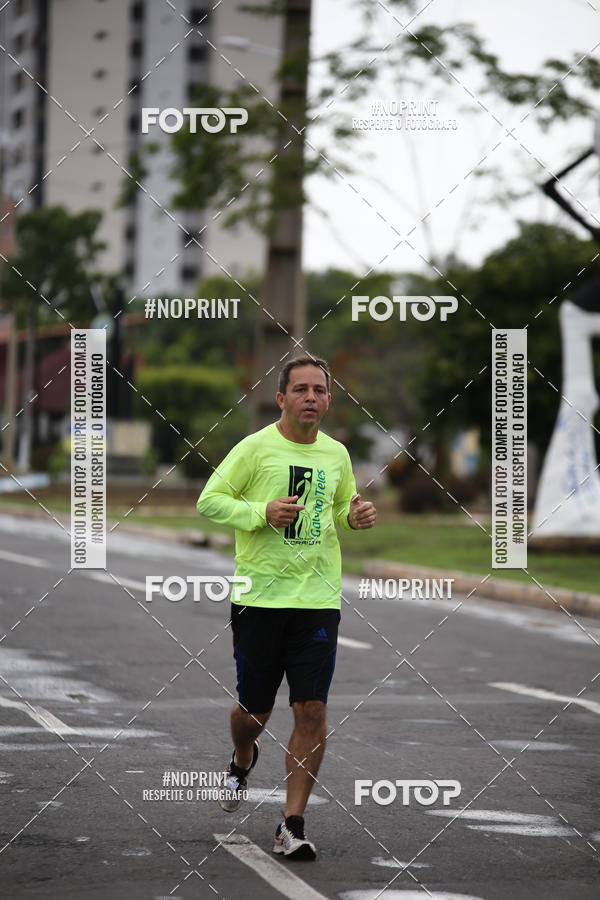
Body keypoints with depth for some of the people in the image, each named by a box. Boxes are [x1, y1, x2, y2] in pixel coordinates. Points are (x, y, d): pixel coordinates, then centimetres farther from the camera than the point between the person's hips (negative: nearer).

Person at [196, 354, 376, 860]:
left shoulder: (336, 454, 10)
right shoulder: (256, 447, -4)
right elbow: (209, 500, -3)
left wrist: (356, 517, 3)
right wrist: (261, 512, -17)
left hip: (318, 598, 3)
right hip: (259, 596, -2)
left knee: (312, 712, -6)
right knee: (254, 711, 7)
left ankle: (293, 825, 1)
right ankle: (243, 761, 44)